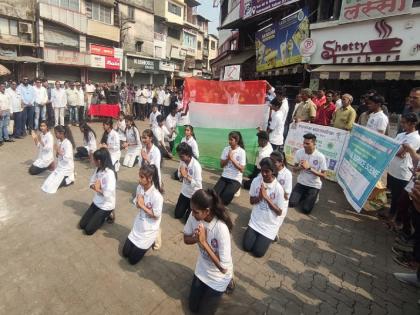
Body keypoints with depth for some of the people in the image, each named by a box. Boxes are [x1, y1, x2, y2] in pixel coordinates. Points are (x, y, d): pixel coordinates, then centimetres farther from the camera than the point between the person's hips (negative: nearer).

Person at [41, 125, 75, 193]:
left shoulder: (67, 143, -21)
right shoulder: (59, 141, 5)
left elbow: (67, 158, -27)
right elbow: (58, 156, 13)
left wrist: (59, 152, -15)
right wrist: (57, 153, -8)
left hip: (66, 169, -9)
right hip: (59, 167, 9)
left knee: (50, 187, -11)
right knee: (47, 184, 11)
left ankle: (69, 180, 5)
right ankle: (66, 178, 19)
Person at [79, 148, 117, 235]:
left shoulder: (109, 174, -29)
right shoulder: (98, 169, -2)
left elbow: (108, 194, -34)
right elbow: (91, 183, 7)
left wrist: (98, 189, -16)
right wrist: (95, 186, -15)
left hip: (106, 206, -8)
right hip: (96, 202, 8)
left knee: (88, 230, -3)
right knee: (82, 225, 10)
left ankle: (107, 215, 13)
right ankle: (100, 215, 25)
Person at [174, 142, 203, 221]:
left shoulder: (196, 165, -27)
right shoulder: (182, 161, -8)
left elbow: (198, 184, -26)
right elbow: (180, 177, 3)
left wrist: (186, 176, -31)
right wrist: (181, 174, -19)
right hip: (184, 192, 6)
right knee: (177, 215, 16)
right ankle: (188, 205, 40)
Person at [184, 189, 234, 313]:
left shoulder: (221, 229, -39)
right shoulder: (194, 216, -22)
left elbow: (223, 268, -33)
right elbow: (186, 239, -5)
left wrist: (203, 242, -36)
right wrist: (197, 238, -28)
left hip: (218, 276, -5)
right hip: (202, 269, 5)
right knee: (194, 308, 20)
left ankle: (227, 282, 34)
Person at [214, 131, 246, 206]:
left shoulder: (241, 152, -9)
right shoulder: (226, 149, 3)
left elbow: (242, 169, -12)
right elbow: (221, 165, 4)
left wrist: (232, 159, -17)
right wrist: (228, 158, -13)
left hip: (235, 179, -3)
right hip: (224, 177, 4)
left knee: (226, 195, -23)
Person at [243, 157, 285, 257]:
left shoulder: (278, 188, -18)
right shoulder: (256, 181, -8)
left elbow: (279, 212, -14)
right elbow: (251, 201, 2)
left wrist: (266, 197, -24)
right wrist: (259, 197, -21)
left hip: (270, 224, -3)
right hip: (255, 220, 3)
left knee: (258, 252, -6)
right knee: (246, 247, -5)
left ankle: (271, 236, 21)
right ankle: (258, 235, 23)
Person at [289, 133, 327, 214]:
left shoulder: (320, 157, -19)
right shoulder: (299, 152, -9)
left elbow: (323, 175, -15)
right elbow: (294, 169, 2)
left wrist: (309, 168, -26)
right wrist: (300, 167, -22)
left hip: (314, 185, -3)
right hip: (301, 183, 3)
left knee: (306, 210, -9)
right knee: (291, 203, -12)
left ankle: (313, 196, 22)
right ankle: (304, 196, 18)